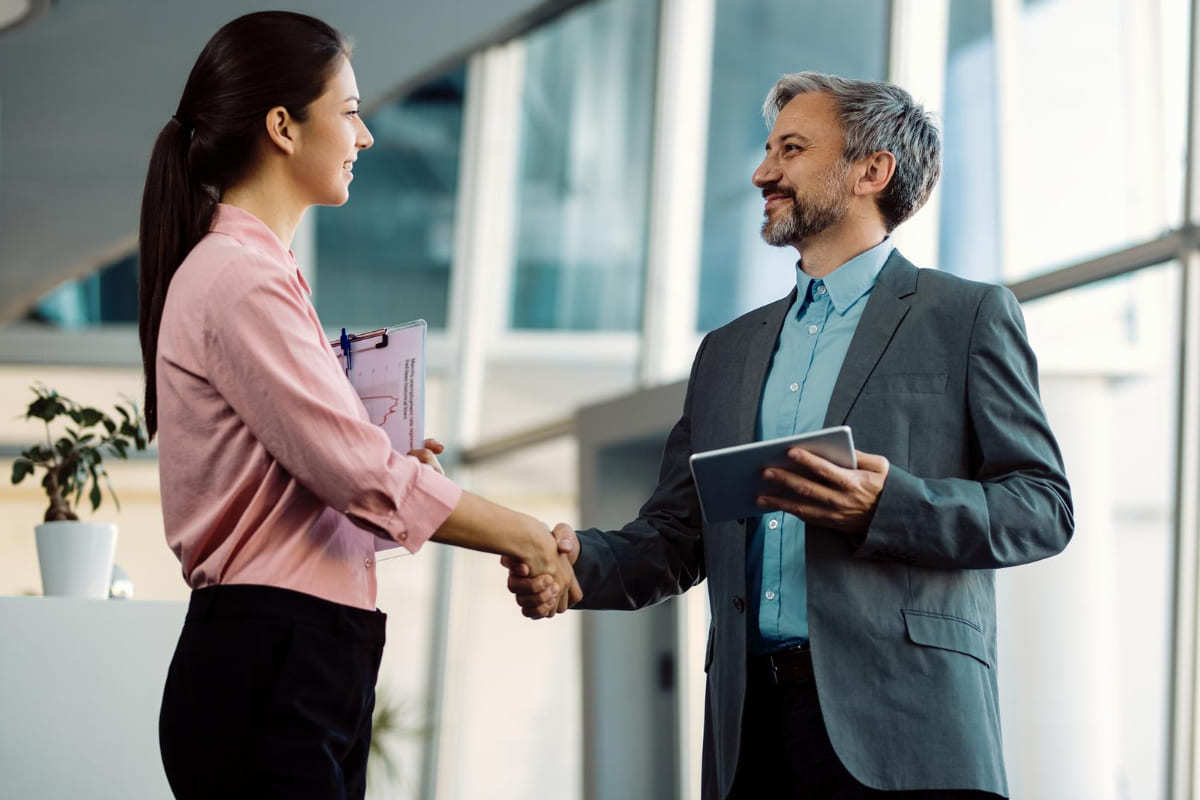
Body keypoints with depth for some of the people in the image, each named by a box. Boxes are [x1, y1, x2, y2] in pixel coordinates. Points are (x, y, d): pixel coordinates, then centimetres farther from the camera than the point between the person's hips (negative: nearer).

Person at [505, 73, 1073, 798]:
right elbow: (676, 538, 19)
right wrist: (578, 562, -3)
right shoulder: (729, 352, 23)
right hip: (754, 728, 5)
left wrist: (886, 505, -16)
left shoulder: (969, 317, 7)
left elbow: (1043, 506, -1)